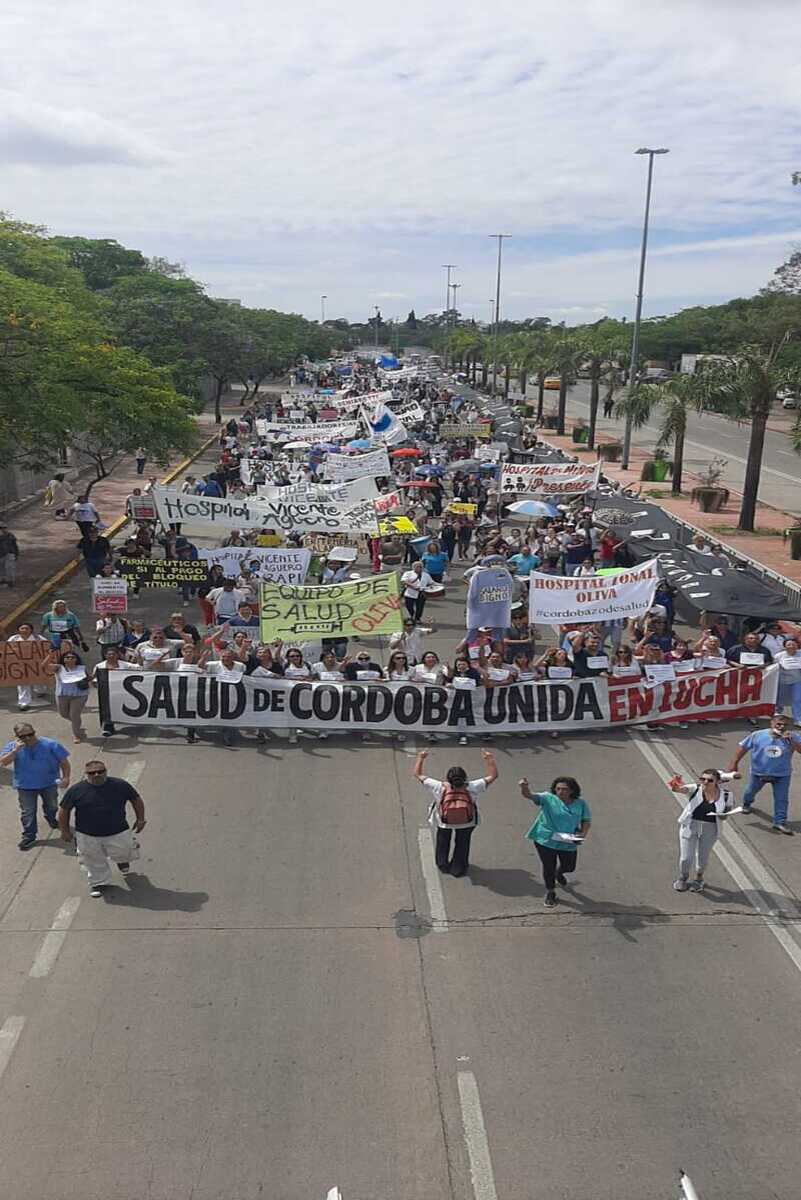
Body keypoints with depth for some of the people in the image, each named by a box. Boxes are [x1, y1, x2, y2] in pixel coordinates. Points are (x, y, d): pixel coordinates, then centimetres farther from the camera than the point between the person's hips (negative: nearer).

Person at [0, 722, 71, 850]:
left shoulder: (50, 745, -15)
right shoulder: (12, 746, -10)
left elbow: (64, 761, -10)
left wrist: (65, 777, -18)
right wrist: (15, 750, -32)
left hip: (49, 783, 1)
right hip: (25, 786, -1)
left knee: (51, 806, 22)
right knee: (27, 812, 5)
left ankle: (51, 820, 53)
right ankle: (29, 837, 20)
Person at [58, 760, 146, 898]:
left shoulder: (120, 785, -8)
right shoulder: (76, 790, -10)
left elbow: (136, 800, 5)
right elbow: (64, 810, 0)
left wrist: (140, 819, 3)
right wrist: (65, 830, 1)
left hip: (118, 833, 0)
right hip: (87, 836, 0)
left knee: (122, 855, 9)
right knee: (94, 862, 12)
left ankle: (122, 859, 45)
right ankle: (98, 883, 37)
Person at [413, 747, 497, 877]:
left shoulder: (440, 788, -37)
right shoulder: (472, 788, -35)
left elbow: (417, 774, -25)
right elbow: (493, 775, -23)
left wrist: (420, 758, -14)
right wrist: (489, 759, -16)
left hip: (444, 822, 0)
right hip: (466, 823, 0)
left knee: (443, 842, 31)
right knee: (462, 844, 29)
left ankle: (442, 865, 50)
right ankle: (458, 869, 45)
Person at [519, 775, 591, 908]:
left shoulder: (581, 804, -5)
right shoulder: (548, 798, -13)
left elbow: (586, 820, 8)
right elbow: (529, 795, -25)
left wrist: (583, 833, -12)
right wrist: (524, 788, -49)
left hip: (568, 843, 3)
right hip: (546, 841, -3)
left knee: (569, 867, 18)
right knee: (548, 867, 7)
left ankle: (559, 873, 56)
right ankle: (550, 892, 34)